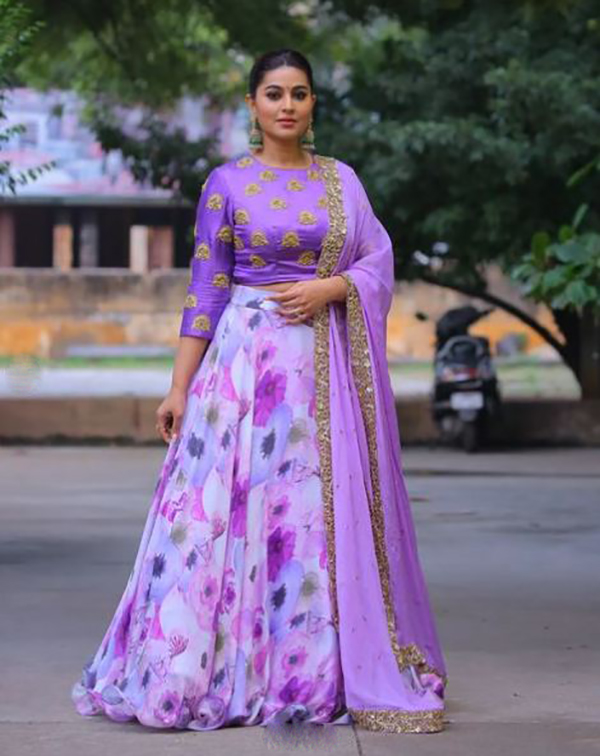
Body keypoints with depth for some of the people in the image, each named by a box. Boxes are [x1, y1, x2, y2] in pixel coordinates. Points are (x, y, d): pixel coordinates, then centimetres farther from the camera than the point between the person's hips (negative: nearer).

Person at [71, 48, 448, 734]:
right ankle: (223, 672, 2)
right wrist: (179, 387, -4)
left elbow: (379, 263, 7)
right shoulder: (226, 184, 2)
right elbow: (205, 290, 0)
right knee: (241, 503, -6)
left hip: (330, 364, 3)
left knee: (330, 507, 2)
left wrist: (329, 288, -12)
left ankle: (322, 671, 9)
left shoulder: (341, 180, 11)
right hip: (251, 359, -3)